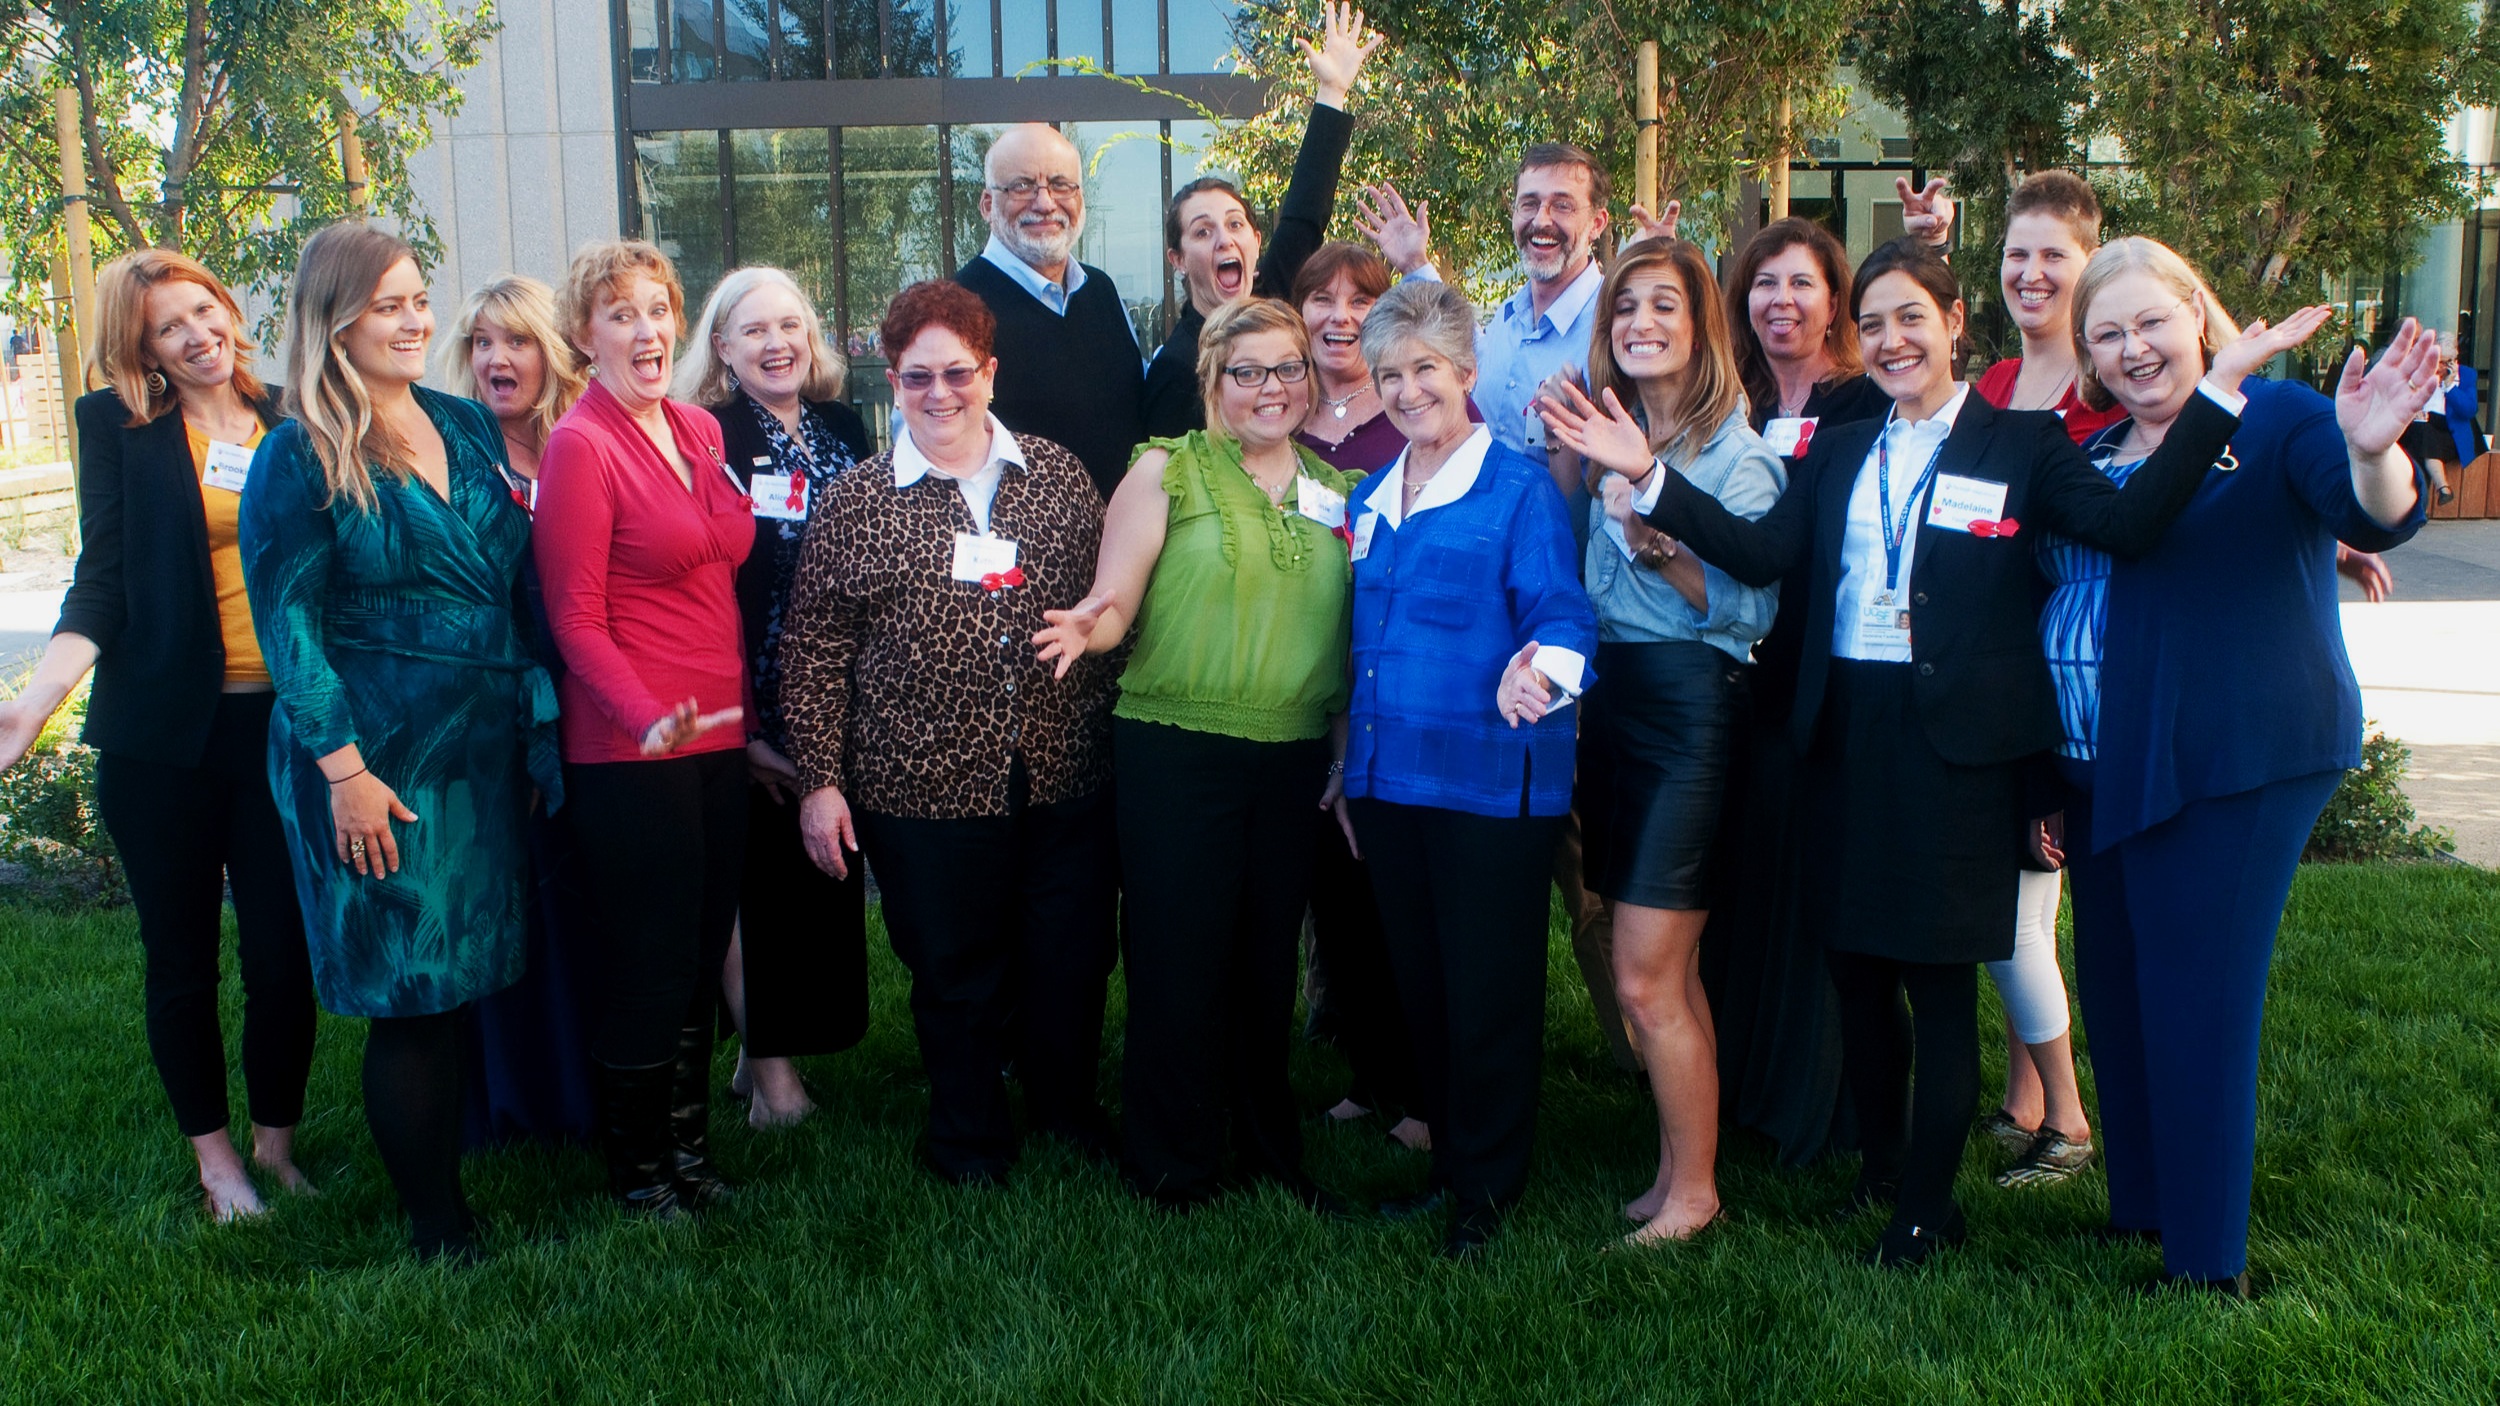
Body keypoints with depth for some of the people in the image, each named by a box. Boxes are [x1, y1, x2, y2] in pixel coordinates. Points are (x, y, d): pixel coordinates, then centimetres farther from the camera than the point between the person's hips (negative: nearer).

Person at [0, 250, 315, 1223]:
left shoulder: (289, 422, 7)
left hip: (280, 724, 1)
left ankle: (277, 1144, 22)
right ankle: (215, 1158, 25)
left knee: (284, 955, 2)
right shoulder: (119, 425, 2)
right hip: (164, 733, -1)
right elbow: (102, 584, -2)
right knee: (182, 959, 9)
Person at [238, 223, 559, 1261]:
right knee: (411, 1000, 1)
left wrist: (539, 723, 12)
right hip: (380, 765, -6)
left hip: (485, 749, 6)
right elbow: (286, 623, -11)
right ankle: (439, 1234, 14)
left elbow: (516, 583, 15)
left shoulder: (468, 427, 11)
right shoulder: (301, 457, -7)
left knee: (464, 987, 12)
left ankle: (452, 1189, 26)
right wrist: (344, 767, -16)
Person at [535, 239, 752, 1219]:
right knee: (650, 961, 3)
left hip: (720, 734, 7)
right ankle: (636, 1168, 21)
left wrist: (745, 713, 14)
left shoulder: (702, 431, 11)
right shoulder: (578, 446, -10)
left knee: (704, 954, 14)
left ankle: (688, 1145, 30)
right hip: (630, 748, -7)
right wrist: (649, 717, -26)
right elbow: (576, 620, -12)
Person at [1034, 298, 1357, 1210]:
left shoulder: (1335, 489, 11)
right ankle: (1170, 1168, 17)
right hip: (1176, 751, -4)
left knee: (1269, 962, 11)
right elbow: (1112, 609, -7)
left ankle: (1268, 1152, 28)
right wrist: (1089, 628, -29)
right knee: (1179, 962, 1)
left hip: (1294, 760, 4)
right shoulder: (1166, 471, -1)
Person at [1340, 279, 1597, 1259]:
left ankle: (1489, 1183, 18)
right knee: (1419, 982, 15)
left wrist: (1538, 666, -36)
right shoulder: (1370, 501, 14)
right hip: (1389, 776, 7)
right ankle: (1447, 1160, 30)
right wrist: (1348, 760, 17)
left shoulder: (1520, 490, -6)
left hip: (1490, 779, -6)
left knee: (1488, 988, 2)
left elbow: (1561, 614, -15)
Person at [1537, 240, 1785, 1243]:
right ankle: (1676, 1167, 22)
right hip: (1610, 701, 7)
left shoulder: (1737, 456, -7)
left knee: (1646, 980, -6)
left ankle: (1693, 1191, 9)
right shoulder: (1612, 443, 14)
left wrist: (1653, 530, -24)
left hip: (1690, 705, -7)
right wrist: (1578, 469, 5)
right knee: (1671, 970, 13)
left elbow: (1747, 608, -13)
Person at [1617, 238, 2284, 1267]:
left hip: (1957, 740, -4)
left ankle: (1927, 1207, 15)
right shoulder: (1839, 455, 13)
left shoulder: (2022, 444, 0)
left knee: (1940, 978, 2)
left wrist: (2217, 391, -22)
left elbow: (2129, 523, -14)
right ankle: (1876, 1164, 33)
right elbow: (1760, 553, 1)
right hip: (1848, 732, 5)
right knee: (1853, 960, 13)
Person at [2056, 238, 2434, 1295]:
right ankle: (2136, 1213, 31)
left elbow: (2376, 516, -22)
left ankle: (2207, 1266, 8)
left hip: (2232, 768, -7)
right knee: (2114, 997, 14)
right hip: (2104, 773, 7)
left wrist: (2371, 453, -47)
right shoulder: (2094, 456, 13)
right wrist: (2043, 769, 9)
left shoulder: (2273, 418, -6)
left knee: (2195, 1007, -4)